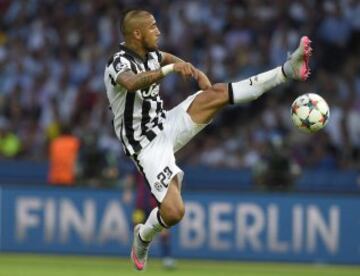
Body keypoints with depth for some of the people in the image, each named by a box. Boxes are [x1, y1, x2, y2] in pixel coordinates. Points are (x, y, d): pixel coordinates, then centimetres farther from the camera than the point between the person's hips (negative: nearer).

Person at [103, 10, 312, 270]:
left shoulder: (150, 53, 3)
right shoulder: (119, 63, -22)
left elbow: (166, 57, 25)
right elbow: (132, 83, -46)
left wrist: (197, 73, 7)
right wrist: (170, 68, -57)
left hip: (165, 124, 7)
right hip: (147, 145, -7)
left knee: (215, 94, -11)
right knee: (174, 212, -19)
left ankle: (288, 70, -17)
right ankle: (144, 236, 15)